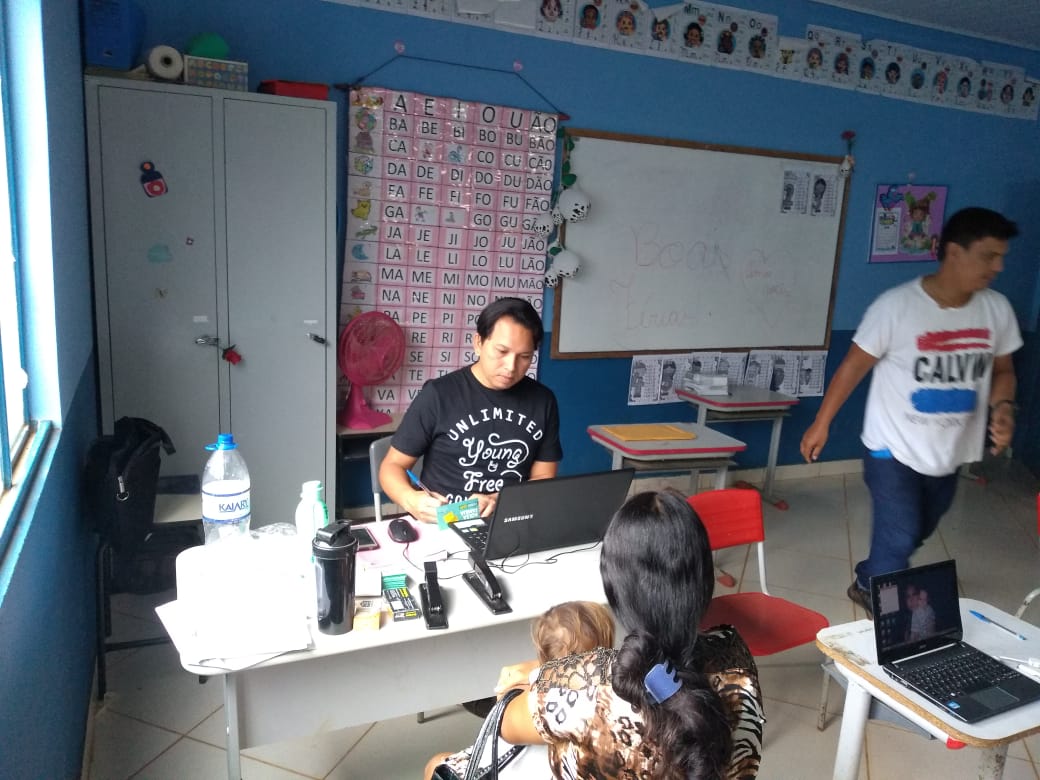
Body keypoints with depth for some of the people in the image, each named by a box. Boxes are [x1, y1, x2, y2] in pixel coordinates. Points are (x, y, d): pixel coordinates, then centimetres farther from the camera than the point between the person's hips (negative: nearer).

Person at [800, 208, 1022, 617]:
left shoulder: (997, 310, -4)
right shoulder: (897, 306, -19)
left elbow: (1001, 370, 9)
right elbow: (854, 366, -12)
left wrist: (1002, 408, -13)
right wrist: (821, 423, -8)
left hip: (949, 453, 6)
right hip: (893, 448, -6)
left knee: (917, 532, 20)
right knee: (899, 538, -1)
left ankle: (868, 583, 45)